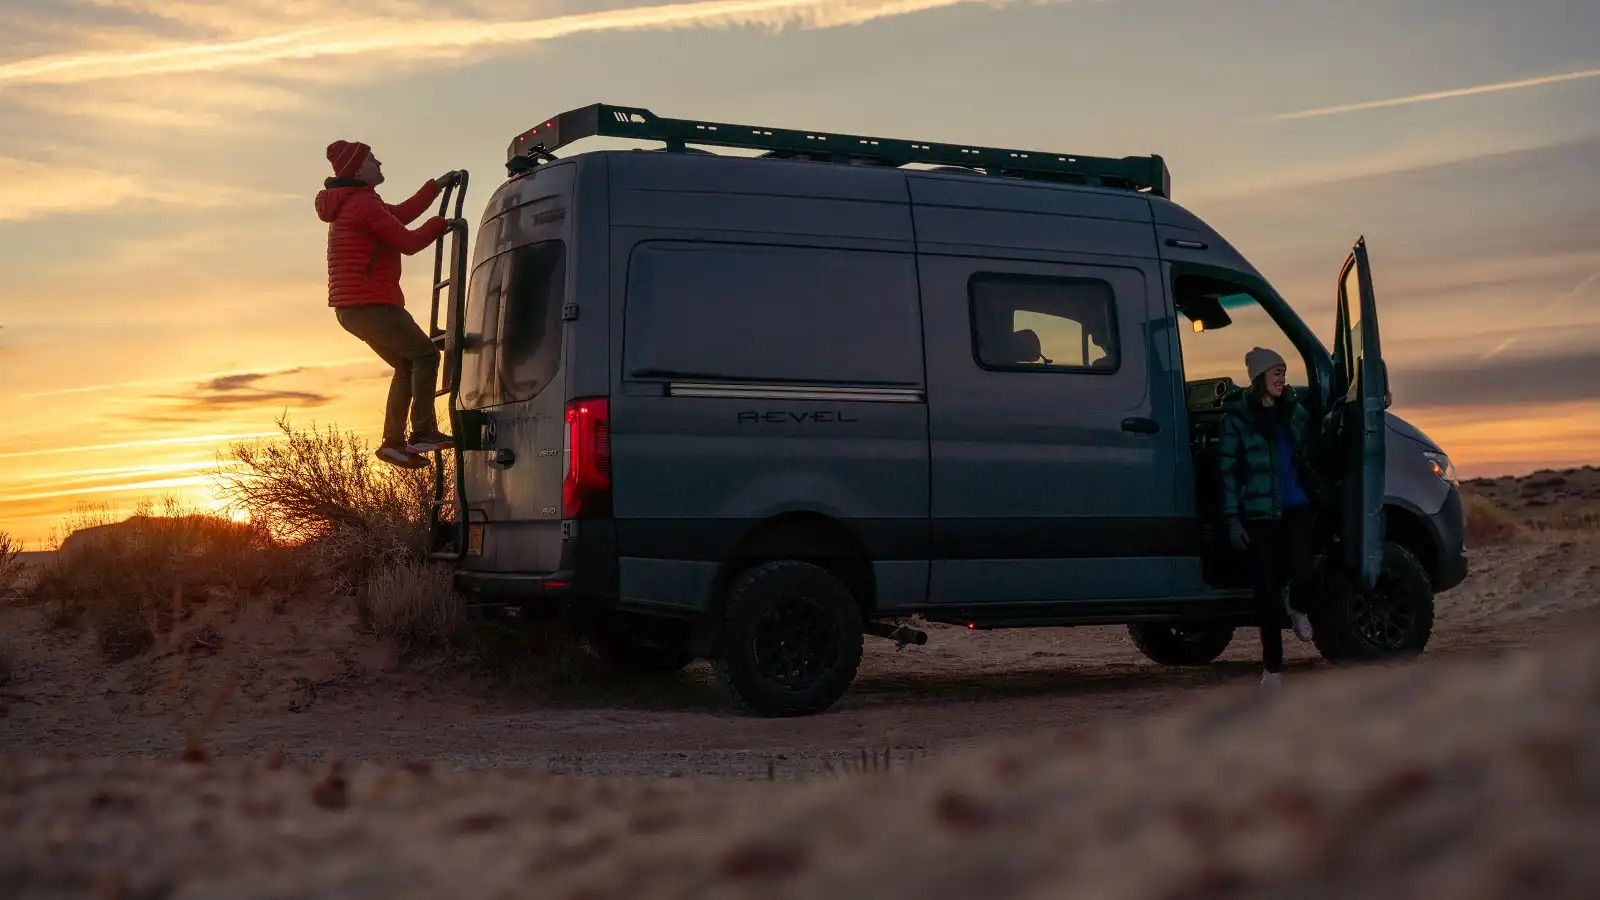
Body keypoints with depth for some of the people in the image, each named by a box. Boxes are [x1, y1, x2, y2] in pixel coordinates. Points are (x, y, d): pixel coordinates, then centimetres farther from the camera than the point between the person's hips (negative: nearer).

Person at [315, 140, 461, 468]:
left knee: (407, 364, 15)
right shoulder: (363, 203, -14)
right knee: (425, 354, -6)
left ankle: (394, 441, 11)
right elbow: (408, 242, -15)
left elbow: (400, 215, 28)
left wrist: (436, 186, 29)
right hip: (369, 303, -11)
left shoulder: (353, 203, 20)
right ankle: (423, 432, -10)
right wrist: (438, 224, 1)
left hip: (353, 306, 11)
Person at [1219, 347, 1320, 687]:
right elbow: (1228, 470, -3)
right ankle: (1272, 668, 16)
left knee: (1303, 576, -16)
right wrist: (1233, 519, -8)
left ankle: (1296, 605, 24)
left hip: (1297, 508, 2)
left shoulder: (1296, 411, 10)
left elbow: (1309, 460, 18)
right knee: (1267, 591, 1)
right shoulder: (1237, 417, -2)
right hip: (1259, 514, -2)